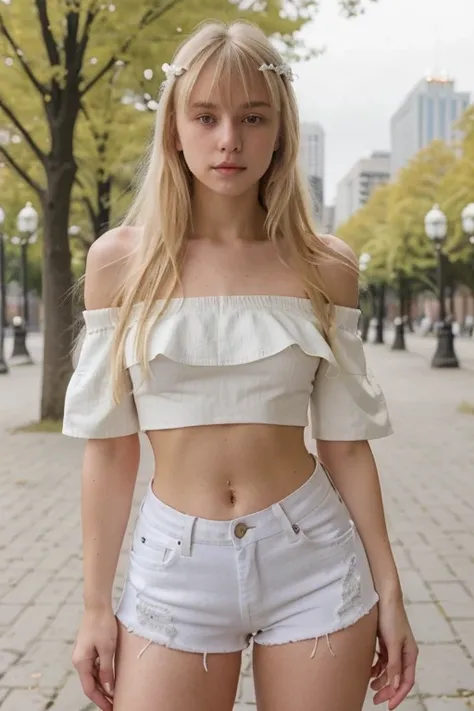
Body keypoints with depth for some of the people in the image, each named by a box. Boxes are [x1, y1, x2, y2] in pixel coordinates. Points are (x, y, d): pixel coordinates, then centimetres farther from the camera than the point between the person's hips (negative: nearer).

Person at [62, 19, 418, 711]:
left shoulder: (327, 266, -2)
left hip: (311, 560, 1)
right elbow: (109, 446, 0)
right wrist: (96, 604, 2)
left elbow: (344, 442, 3)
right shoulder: (120, 260, -3)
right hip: (175, 567, 0)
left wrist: (388, 589, 4)